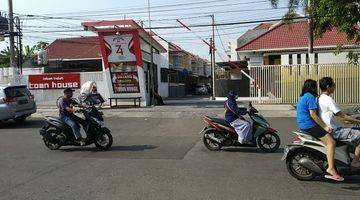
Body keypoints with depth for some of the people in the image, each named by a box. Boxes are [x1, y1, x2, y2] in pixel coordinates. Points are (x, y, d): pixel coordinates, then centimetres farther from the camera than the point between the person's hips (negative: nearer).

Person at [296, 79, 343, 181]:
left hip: (303, 125, 11)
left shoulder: (302, 97, 18)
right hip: (310, 125, -11)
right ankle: (331, 168, -23)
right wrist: (325, 127, -16)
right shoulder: (310, 97, -12)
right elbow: (313, 114, -20)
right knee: (331, 142, -16)